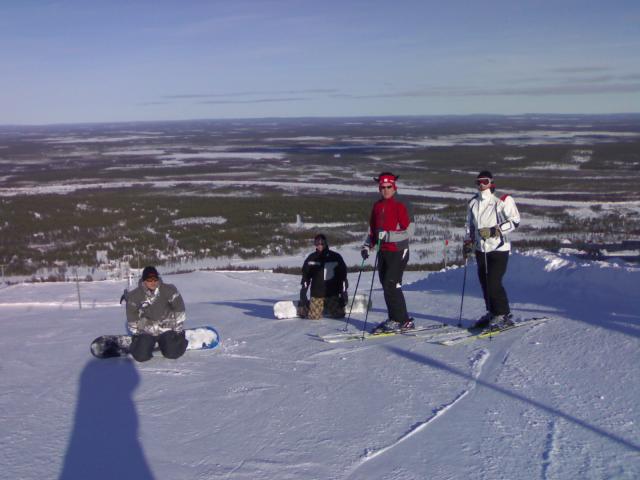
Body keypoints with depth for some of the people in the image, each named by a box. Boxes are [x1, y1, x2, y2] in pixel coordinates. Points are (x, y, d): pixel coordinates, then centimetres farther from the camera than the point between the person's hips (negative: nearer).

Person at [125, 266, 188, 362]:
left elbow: (179, 309, -5)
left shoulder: (169, 290, -11)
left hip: (167, 328, 0)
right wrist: (136, 334, 4)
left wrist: (178, 329, -4)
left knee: (172, 353, -15)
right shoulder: (135, 296, -8)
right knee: (141, 356, -13)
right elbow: (132, 316, 4)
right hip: (146, 331, 0)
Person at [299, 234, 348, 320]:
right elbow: (305, 277, 9)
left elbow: (343, 276, 6)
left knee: (338, 314, -12)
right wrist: (303, 295, 3)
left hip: (333, 293, 0)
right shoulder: (311, 259, 4)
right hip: (316, 294, 0)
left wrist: (344, 293, 2)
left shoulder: (335, 257, 1)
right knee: (314, 316, -12)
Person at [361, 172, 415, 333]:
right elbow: (372, 230, 21)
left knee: (391, 285, -12)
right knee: (386, 286, 7)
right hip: (382, 252, 7)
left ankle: (401, 320, -2)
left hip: (398, 251, -7)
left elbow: (409, 231, -12)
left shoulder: (400, 206, -8)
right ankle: (395, 319, 16)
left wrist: (388, 235, -21)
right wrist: (367, 246, 8)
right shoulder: (377, 206, 12)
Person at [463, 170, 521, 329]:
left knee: (493, 282, -14)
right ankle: (492, 313, 19)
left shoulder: (502, 201, -6)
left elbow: (514, 221, -11)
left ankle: (503, 315, -1)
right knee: (484, 282, 6)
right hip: (481, 249, 6)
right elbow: (469, 225, 25)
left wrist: (493, 231, -19)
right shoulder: (473, 203, 13)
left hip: (498, 248, -6)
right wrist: (468, 242, 14)